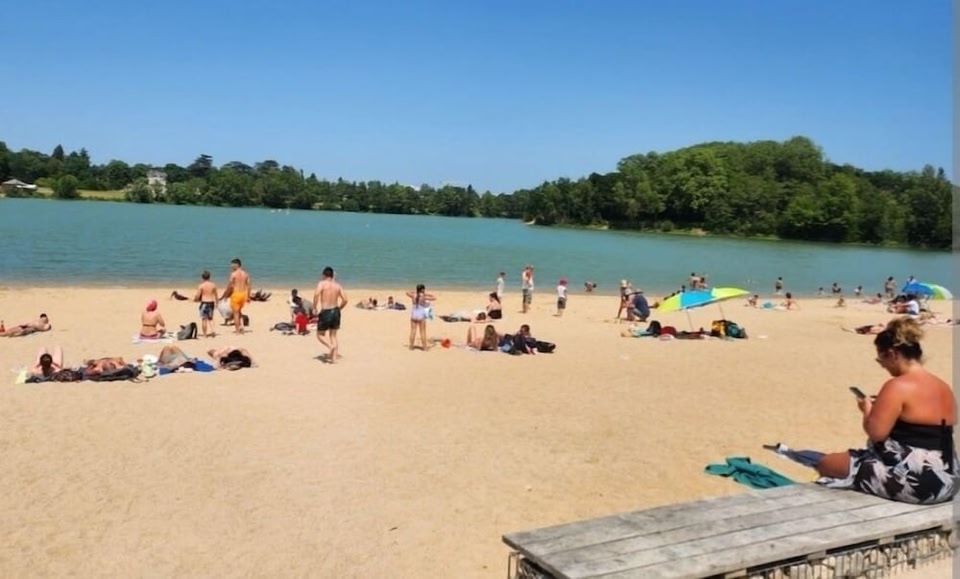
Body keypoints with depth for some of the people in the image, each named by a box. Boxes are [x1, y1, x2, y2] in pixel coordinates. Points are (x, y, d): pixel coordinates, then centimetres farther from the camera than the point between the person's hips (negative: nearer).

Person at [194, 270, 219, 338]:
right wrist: (216, 303, 18)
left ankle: (205, 334, 5)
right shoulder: (213, 285, 3)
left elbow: (197, 296, -9)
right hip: (211, 303, 4)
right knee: (210, 318, 17)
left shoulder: (201, 286, -9)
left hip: (204, 303, -4)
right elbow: (216, 295, 7)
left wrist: (195, 299, 13)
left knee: (204, 319, 3)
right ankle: (211, 330, 0)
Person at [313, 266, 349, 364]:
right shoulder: (338, 285, 7)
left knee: (320, 335, 12)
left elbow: (316, 294, -25)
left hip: (325, 312, -4)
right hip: (335, 311, 5)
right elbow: (345, 300, 1)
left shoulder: (322, 283, -5)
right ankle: (334, 357, 11)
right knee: (333, 335, 17)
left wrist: (315, 308, -14)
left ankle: (331, 346, -16)